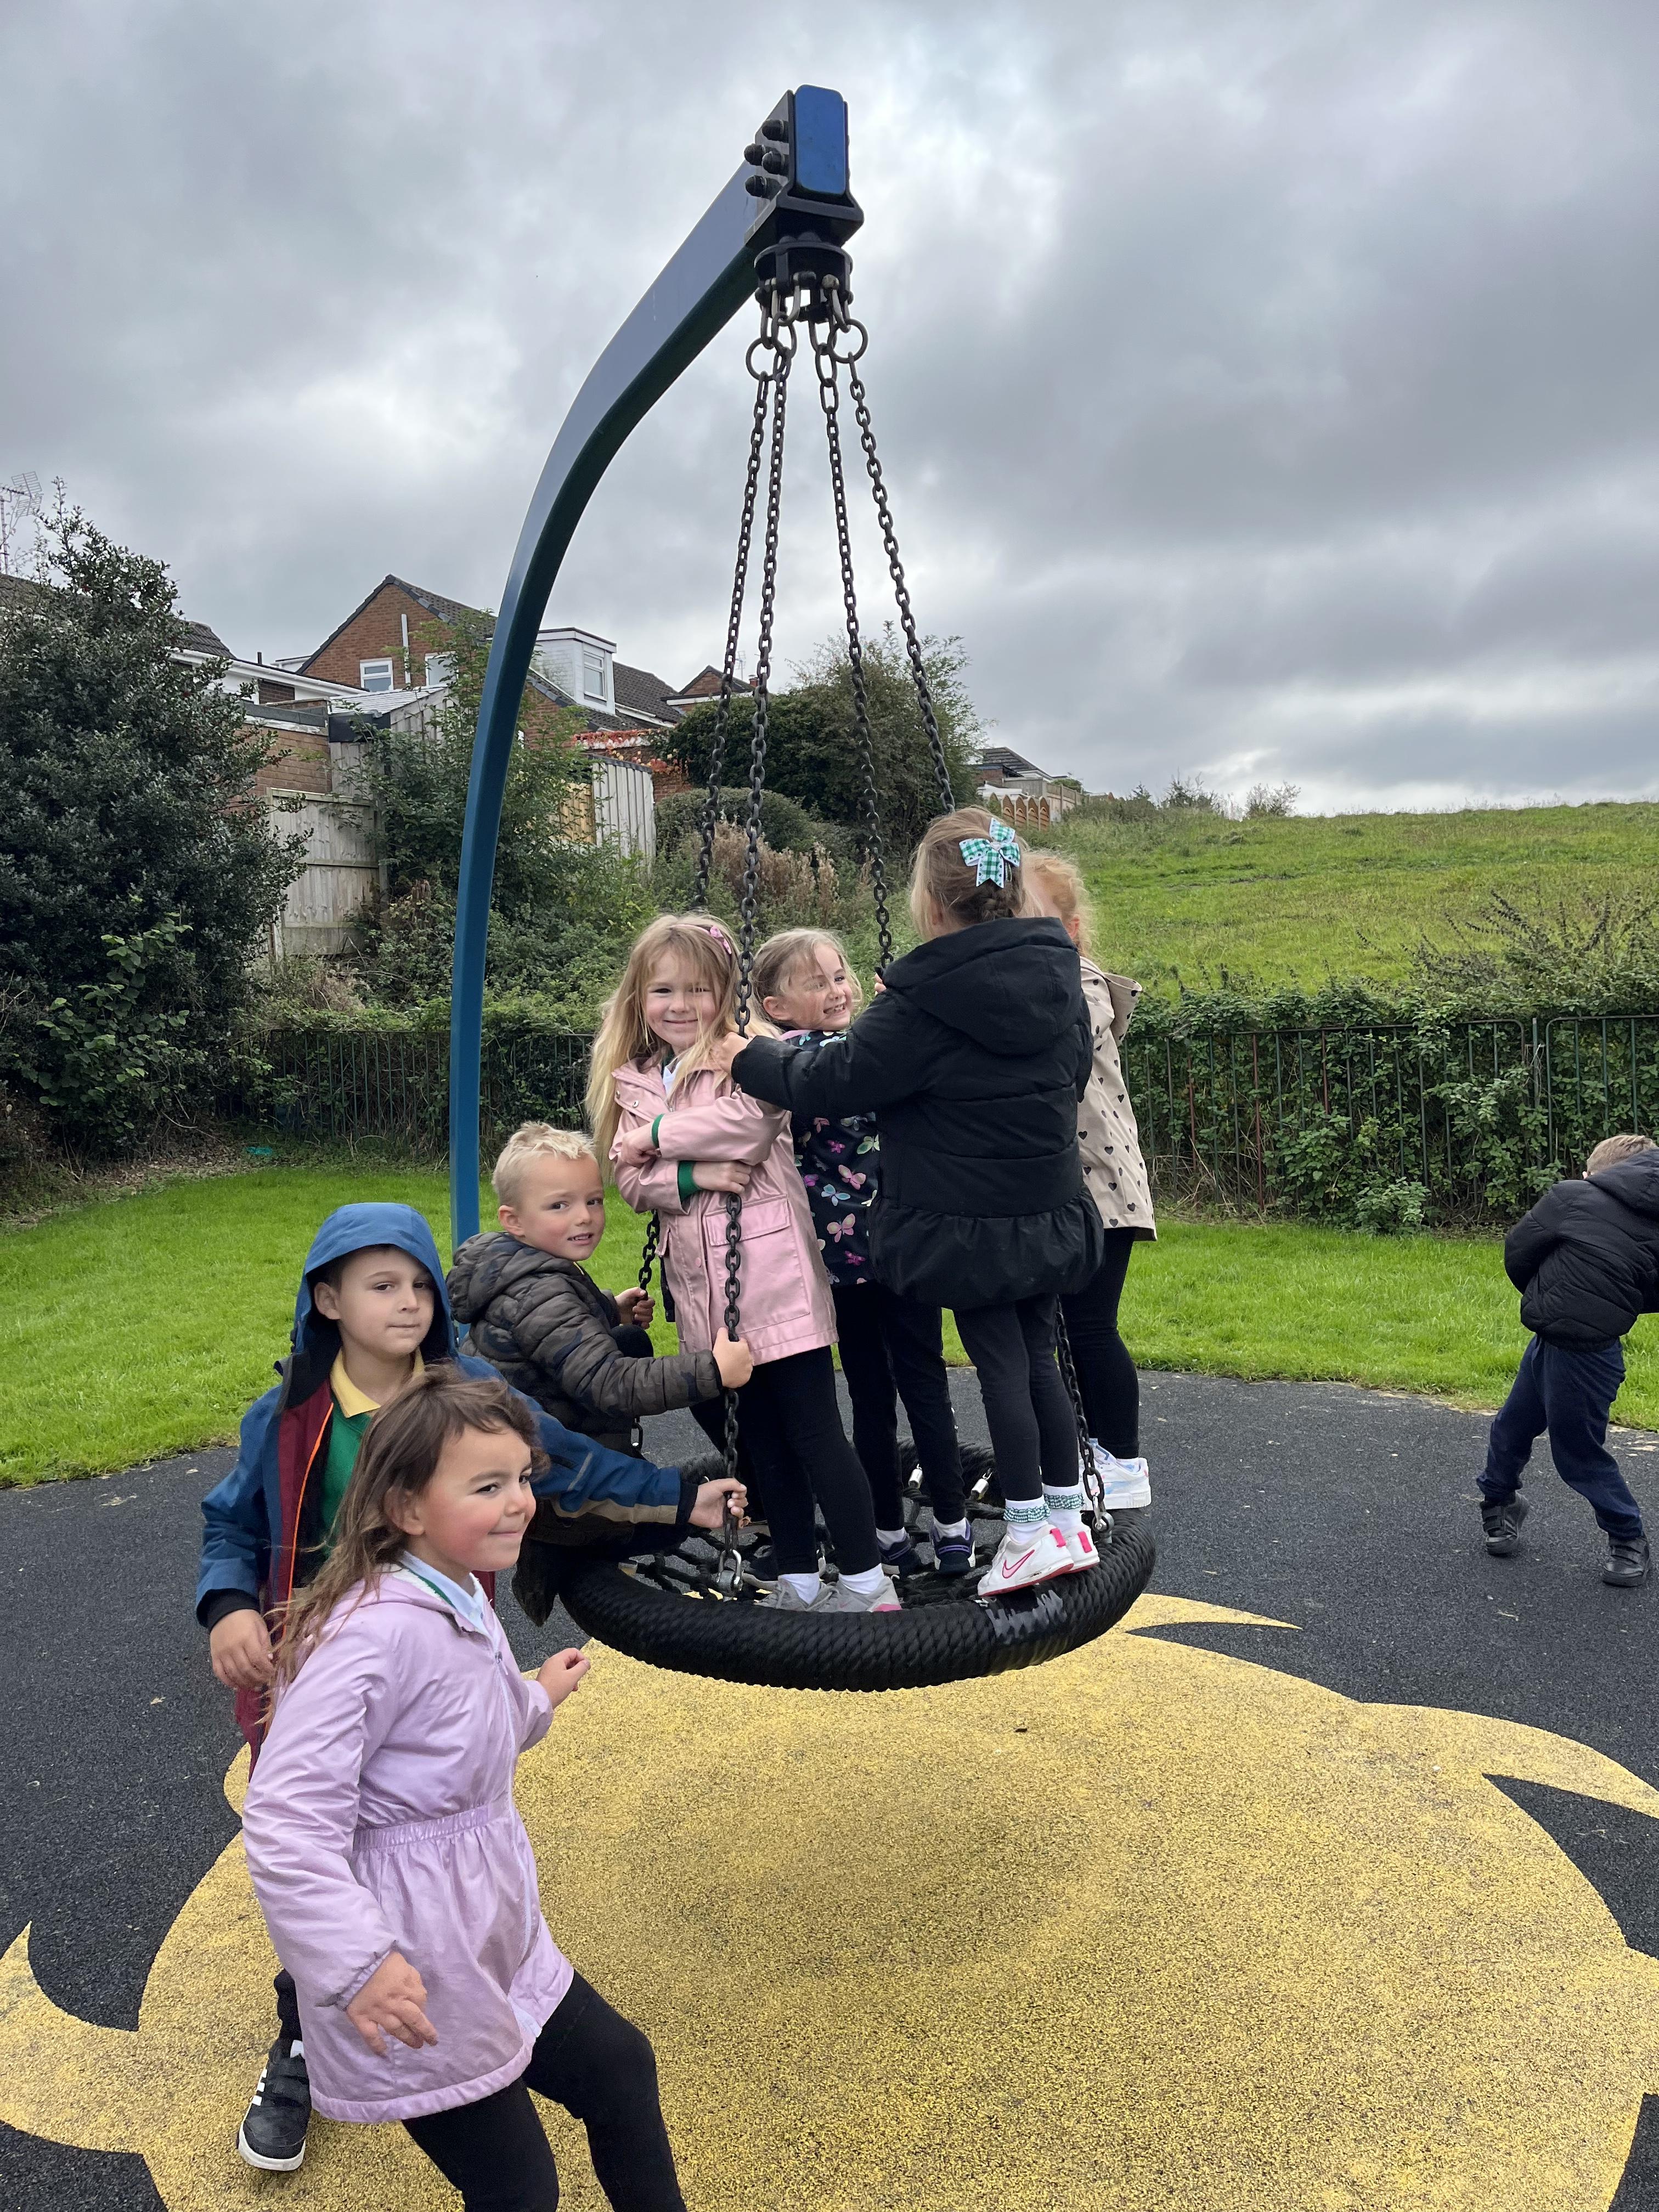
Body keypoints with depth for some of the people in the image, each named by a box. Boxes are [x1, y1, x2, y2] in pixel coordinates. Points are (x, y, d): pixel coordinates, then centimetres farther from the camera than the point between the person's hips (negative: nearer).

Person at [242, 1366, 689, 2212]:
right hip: (409, 1983, -9)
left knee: (620, 2067, 21)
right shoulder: (374, 1633, -29)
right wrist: (358, 1962, -34)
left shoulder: (461, 1599, 0)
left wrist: (537, 1697, 26)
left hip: (497, 1940, 9)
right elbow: (285, 1817, -31)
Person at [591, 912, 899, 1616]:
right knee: (762, 1438, 14)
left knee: (814, 1429, -2)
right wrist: (691, 1175, -16)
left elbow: (747, 1125, -23)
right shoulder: (633, 1082, 13)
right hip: (703, 1288, 6)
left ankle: (867, 1582, 9)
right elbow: (631, 1179, 3)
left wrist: (659, 1135, -12)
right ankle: (798, 1582, 26)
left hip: (773, 1272, -6)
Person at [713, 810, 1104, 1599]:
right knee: (1037, 1357, 16)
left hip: (967, 1222, -6)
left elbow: (832, 1084, -13)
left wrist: (751, 1059, 1)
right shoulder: (1058, 976, 2)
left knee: (1000, 1365, 4)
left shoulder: (920, 1006, -19)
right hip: (1050, 1212, 6)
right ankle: (1068, 1518, 24)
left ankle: (1029, 1530, 13)